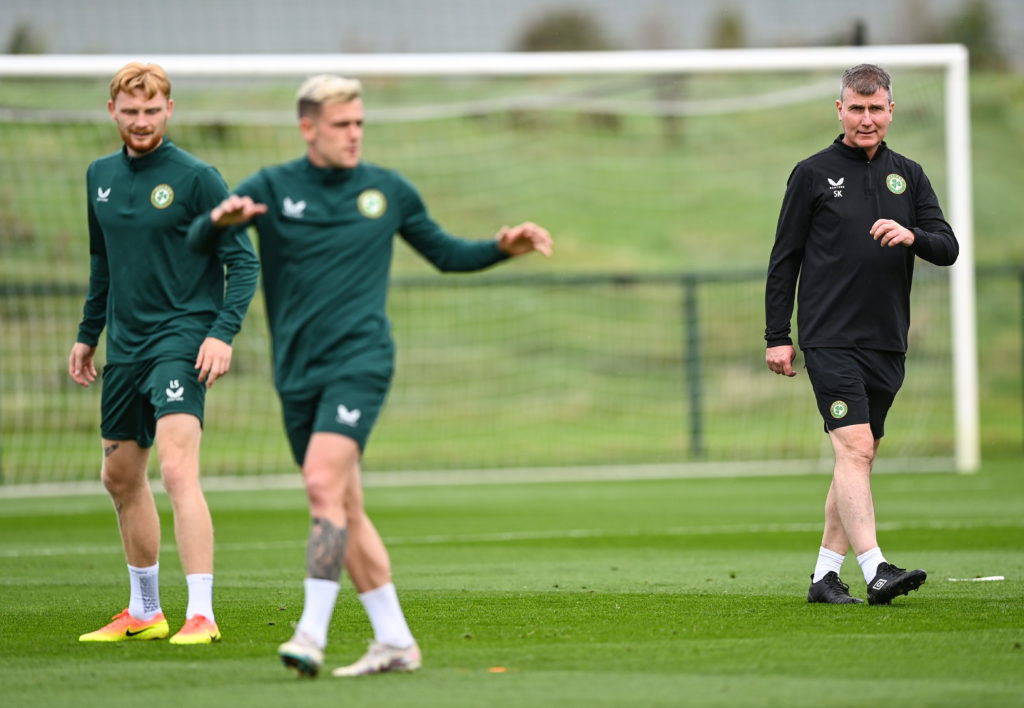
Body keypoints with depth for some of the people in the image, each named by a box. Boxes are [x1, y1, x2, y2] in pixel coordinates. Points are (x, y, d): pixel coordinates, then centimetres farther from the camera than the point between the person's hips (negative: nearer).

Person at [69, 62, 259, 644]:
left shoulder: (195, 178, -8)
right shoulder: (101, 176, 11)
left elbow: (243, 261, -8)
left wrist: (223, 333, -19)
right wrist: (88, 334, 23)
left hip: (180, 341, -7)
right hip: (124, 347, 7)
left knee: (178, 470, -20)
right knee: (121, 477, 14)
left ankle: (201, 615, -23)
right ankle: (144, 613, 28)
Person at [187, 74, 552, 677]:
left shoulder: (389, 191, 7)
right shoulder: (271, 188, 4)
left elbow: (446, 253, 20)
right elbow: (197, 243, -4)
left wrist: (503, 248, 3)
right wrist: (220, 219, -27)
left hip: (359, 362, -3)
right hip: (298, 374, 3)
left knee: (323, 482, -22)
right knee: (345, 510, 6)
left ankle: (313, 632, -26)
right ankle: (395, 641, 14)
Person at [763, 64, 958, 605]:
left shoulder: (908, 176, 12)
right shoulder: (813, 174, 1)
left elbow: (948, 249, 6)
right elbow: (784, 259, 3)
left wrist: (913, 236, -16)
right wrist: (777, 336, -1)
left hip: (887, 343, 5)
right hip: (830, 339, -5)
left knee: (859, 456, 8)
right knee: (854, 447, -17)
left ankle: (825, 574, 16)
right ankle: (875, 570, -26)